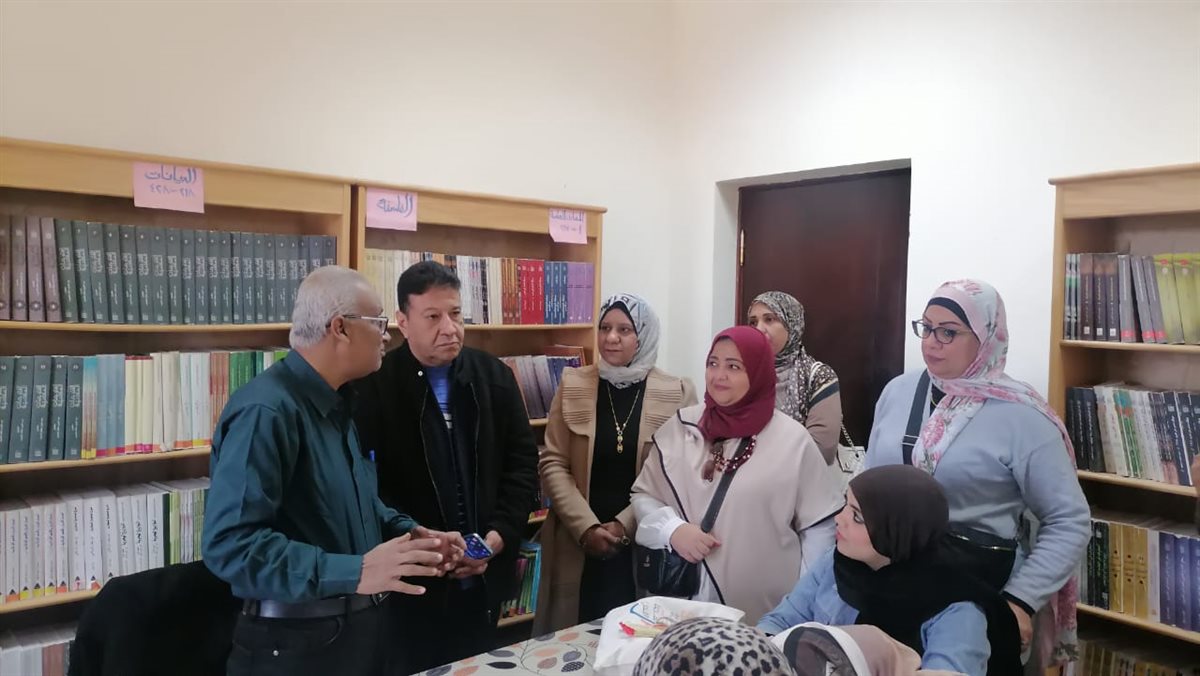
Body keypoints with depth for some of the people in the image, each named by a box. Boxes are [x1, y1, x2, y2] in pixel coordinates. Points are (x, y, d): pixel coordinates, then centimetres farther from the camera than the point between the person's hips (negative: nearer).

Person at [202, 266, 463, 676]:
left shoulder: (335, 404, 10)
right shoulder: (266, 410, -22)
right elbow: (230, 543, -29)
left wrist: (408, 533, 4)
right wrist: (354, 572, -33)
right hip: (297, 642, -9)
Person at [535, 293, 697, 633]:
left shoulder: (676, 393, -2)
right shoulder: (573, 385, 2)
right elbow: (552, 463, 0)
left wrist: (625, 524, -11)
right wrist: (587, 527, -11)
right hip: (579, 544, 1)